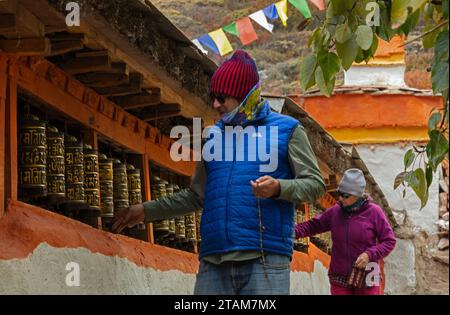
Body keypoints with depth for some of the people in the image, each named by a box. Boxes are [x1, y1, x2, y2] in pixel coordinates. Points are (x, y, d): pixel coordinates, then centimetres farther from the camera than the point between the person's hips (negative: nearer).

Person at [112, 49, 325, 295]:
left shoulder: (286, 130, 7)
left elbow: (315, 183, 3)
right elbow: (196, 196, 28)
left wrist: (278, 188, -16)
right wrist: (147, 211, 23)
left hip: (264, 259, -4)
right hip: (213, 263, 4)